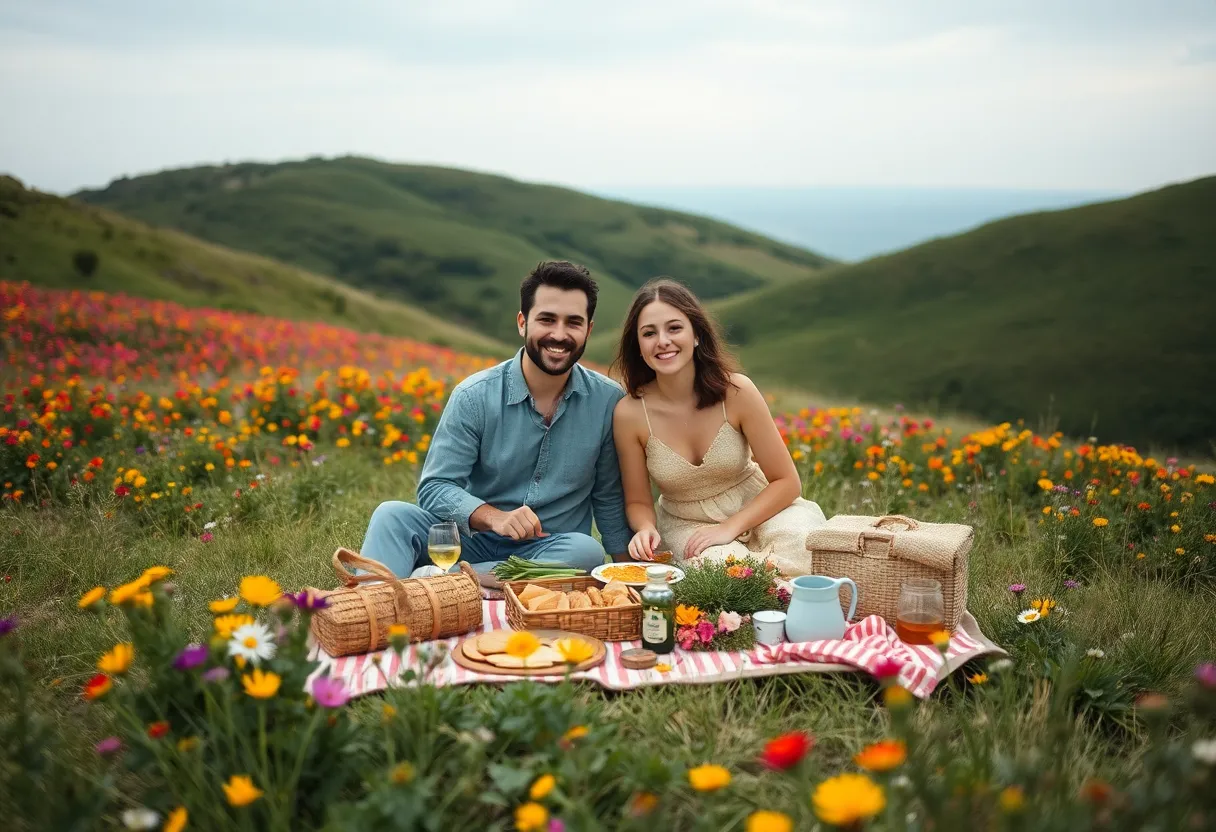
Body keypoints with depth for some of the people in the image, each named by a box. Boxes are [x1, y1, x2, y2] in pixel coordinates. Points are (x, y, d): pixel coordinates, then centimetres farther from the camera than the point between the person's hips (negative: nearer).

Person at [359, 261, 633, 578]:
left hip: (552, 552, 1)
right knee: (392, 515, -23)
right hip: (475, 541, 0)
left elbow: (609, 499, 8)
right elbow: (434, 488, -11)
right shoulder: (473, 396, -8)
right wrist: (493, 517, -29)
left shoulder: (609, 402, -3)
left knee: (587, 552, -33)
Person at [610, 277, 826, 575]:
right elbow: (638, 501, -2)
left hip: (755, 510, 1)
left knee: (801, 545, -31)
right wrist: (646, 529, -24)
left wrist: (730, 527, -20)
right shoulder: (629, 413, -16)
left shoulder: (736, 391, -18)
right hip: (686, 526, -1)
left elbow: (787, 481, -11)